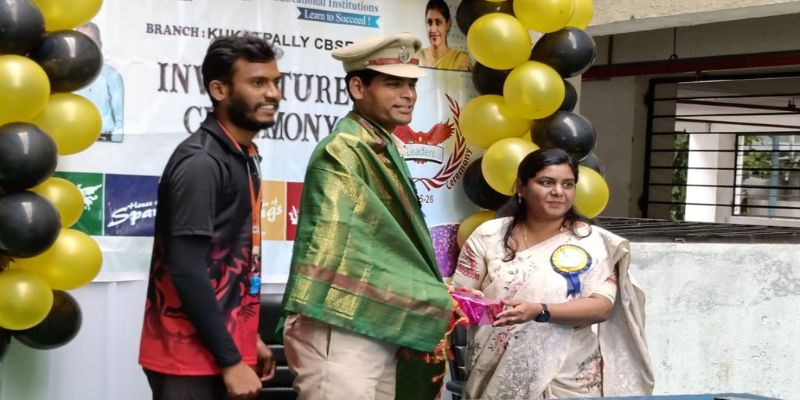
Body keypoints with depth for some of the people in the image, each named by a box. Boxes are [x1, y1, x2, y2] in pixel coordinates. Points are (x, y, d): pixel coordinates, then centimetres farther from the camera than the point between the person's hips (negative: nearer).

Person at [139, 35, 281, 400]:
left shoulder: (242, 158, 11)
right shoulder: (201, 162, -17)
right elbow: (186, 270, -22)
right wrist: (230, 360, -20)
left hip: (222, 348, 8)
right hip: (193, 357, -8)